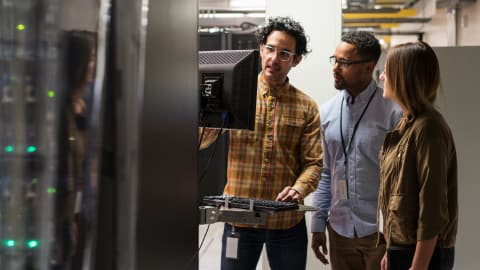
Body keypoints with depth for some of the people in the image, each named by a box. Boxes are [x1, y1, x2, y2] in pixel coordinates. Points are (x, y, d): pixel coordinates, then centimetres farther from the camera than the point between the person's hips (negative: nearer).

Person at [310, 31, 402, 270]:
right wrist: (318, 224, 9)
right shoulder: (327, 111, 4)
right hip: (340, 230, 4)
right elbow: (325, 173, 10)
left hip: (380, 231, -4)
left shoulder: (393, 112, -11)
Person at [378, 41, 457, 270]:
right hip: (401, 246, 8)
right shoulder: (407, 123, 10)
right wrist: (391, 251, 15)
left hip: (423, 252, -8)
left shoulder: (428, 128, -17)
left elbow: (433, 207, -20)